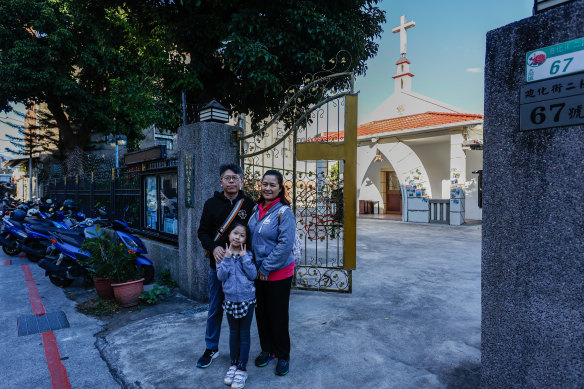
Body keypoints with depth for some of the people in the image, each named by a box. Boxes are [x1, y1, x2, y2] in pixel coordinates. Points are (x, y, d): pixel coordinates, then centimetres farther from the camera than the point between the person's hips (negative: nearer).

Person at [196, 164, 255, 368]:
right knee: (215, 309, 14)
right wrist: (213, 247, -15)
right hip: (218, 264, 1)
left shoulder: (249, 204, -1)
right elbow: (203, 232, 4)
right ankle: (211, 349, 33)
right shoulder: (211, 204, 3)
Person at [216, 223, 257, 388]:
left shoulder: (247, 254, -5)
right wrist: (227, 258, -19)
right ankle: (233, 364, 35)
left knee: (244, 335, 9)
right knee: (233, 333, 18)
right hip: (230, 300, 2)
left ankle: (242, 369, 23)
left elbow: (253, 275, -14)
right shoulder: (223, 254, -3)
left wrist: (244, 257, -18)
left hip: (247, 300, -1)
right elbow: (221, 276, -11)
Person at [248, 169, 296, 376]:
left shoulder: (284, 212, -15)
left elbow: (285, 244, -20)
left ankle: (283, 355, 28)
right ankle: (266, 350, 37)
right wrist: (254, 266, 5)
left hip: (278, 273, -6)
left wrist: (266, 267, -17)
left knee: (278, 315, 7)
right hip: (257, 272, 6)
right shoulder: (256, 209, 4)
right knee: (261, 313, 17)